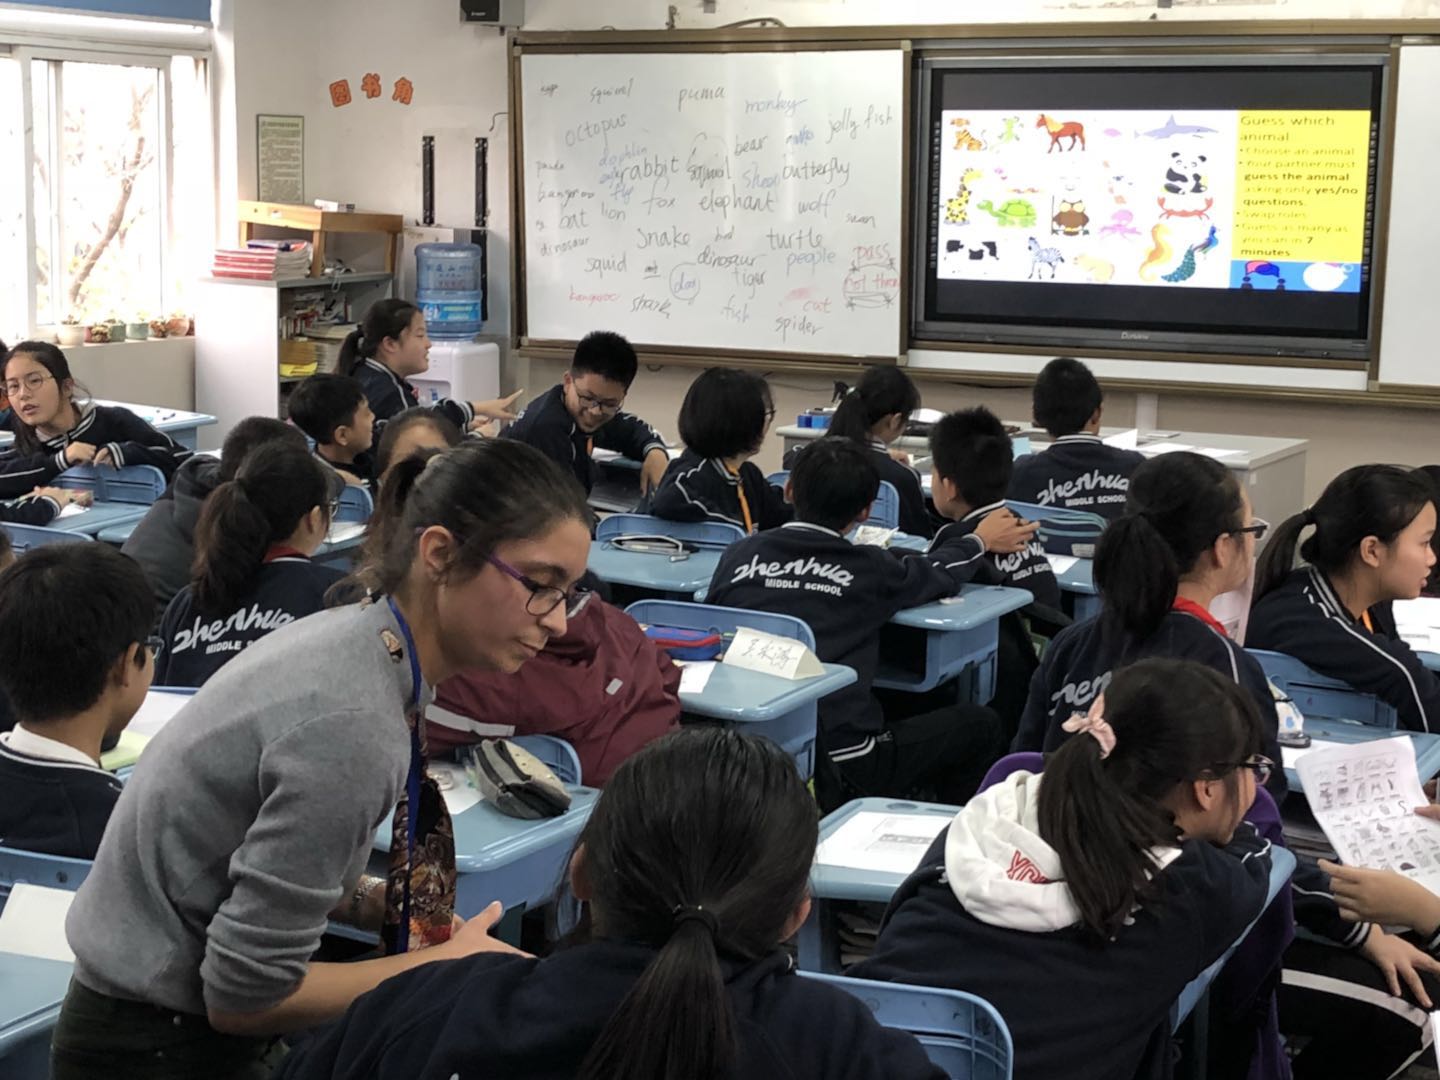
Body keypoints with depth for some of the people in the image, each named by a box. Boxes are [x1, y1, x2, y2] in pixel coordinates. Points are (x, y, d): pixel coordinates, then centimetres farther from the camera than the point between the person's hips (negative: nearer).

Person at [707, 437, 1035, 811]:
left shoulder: (738, 554, 1)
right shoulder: (868, 570, -6)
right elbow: (936, 572, 16)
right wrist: (980, 541, 38)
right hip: (837, 767, -5)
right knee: (980, 724, 16)